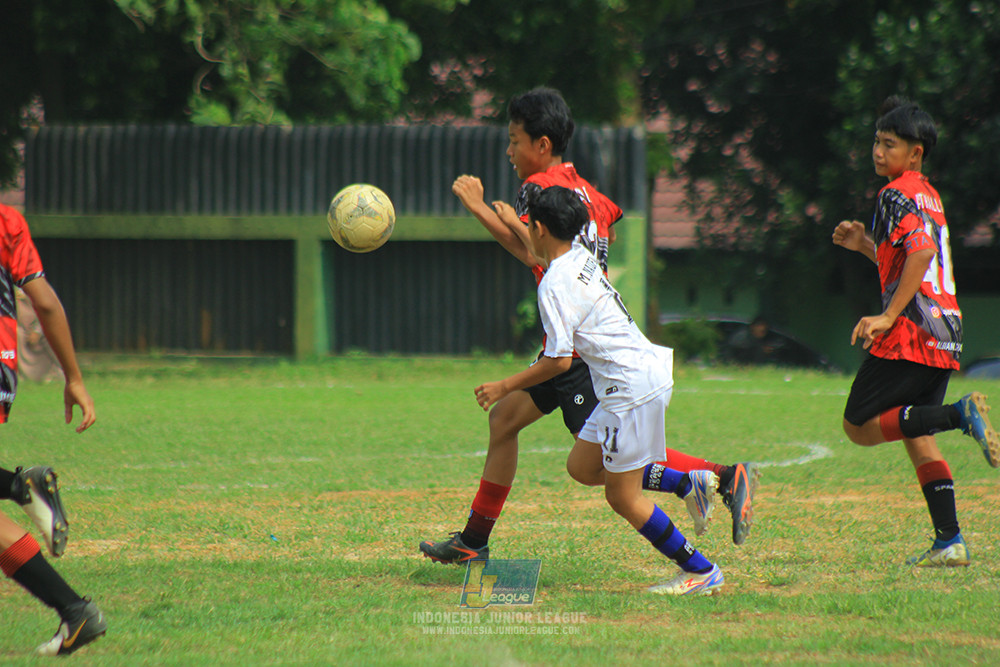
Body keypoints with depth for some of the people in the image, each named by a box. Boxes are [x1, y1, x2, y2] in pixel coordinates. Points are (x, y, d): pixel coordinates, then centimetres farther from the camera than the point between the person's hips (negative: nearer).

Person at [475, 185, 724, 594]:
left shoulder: (555, 286, -16)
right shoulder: (581, 257, 10)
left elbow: (559, 360, -19)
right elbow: (542, 253, 37)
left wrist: (504, 388, -9)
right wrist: (511, 222, 52)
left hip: (634, 387, -10)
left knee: (622, 498, -1)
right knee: (582, 468, 18)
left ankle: (701, 572, 4)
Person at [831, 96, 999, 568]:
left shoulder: (896, 196, -8)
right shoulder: (928, 195, 21)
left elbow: (923, 250, -24)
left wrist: (888, 316, -25)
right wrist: (865, 244, 20)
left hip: (912, 331, -9)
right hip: (944, 334, 9)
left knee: (859, 425, -4)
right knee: (916, 436, 13)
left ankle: (961, 414, -21)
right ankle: (949, 542, 6)